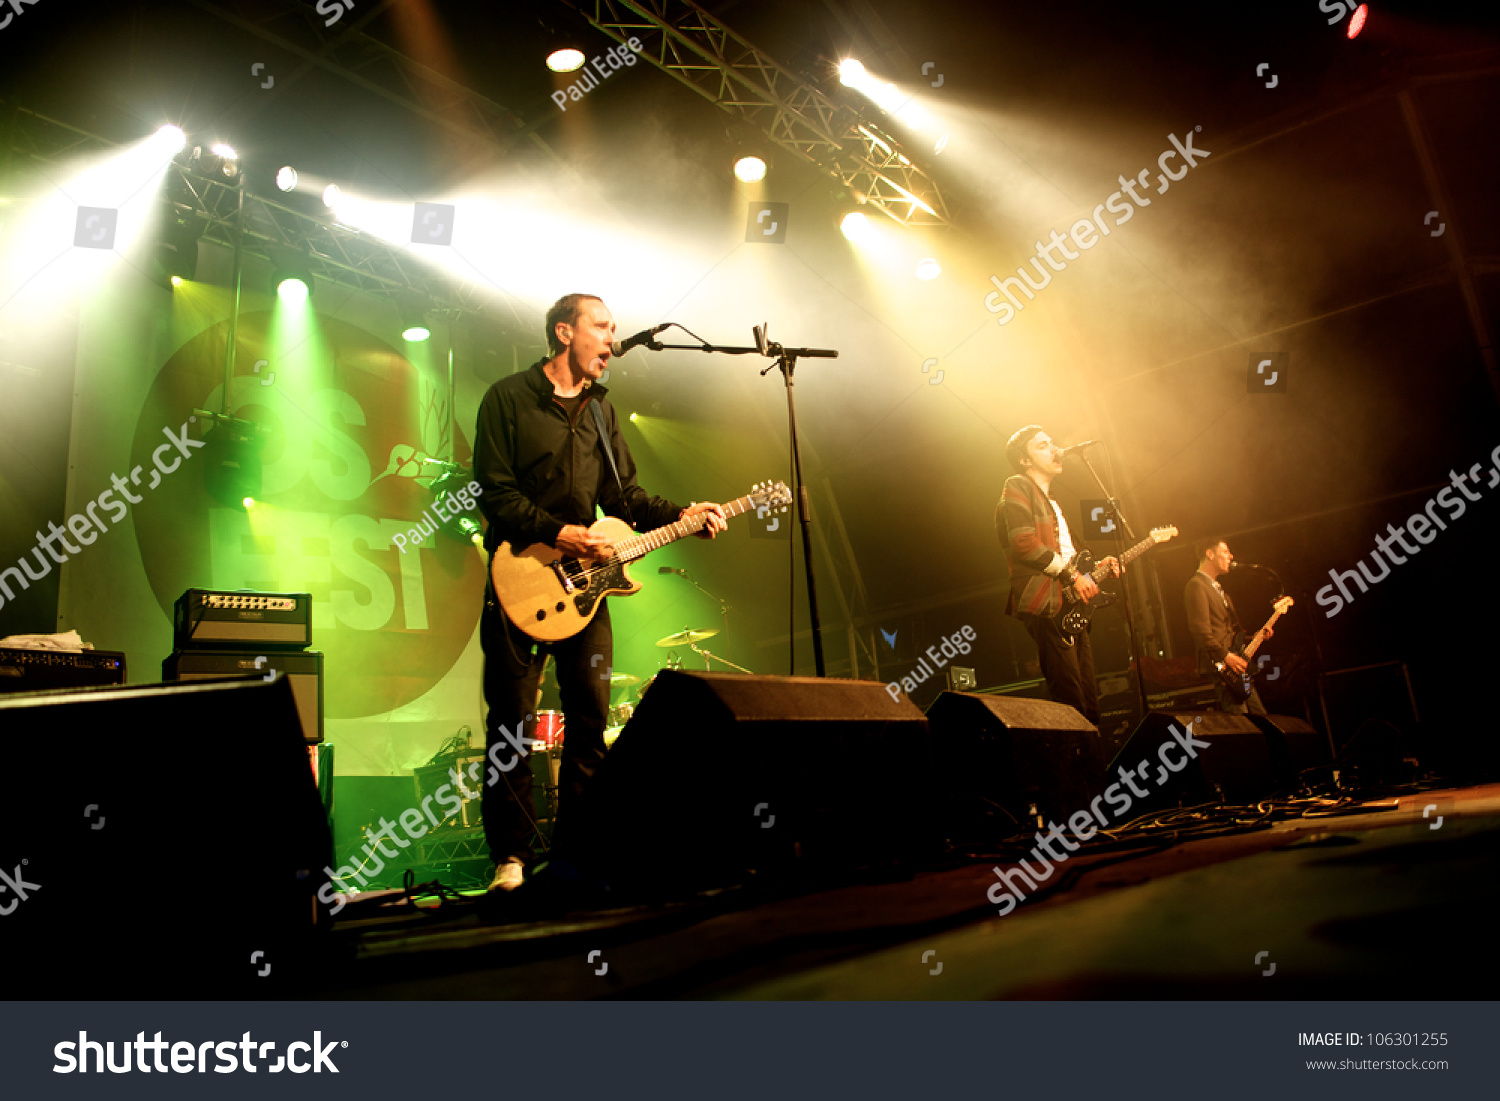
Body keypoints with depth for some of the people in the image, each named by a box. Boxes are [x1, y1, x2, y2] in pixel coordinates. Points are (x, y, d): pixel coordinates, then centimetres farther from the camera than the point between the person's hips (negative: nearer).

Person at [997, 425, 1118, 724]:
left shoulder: (1049, 499, 28)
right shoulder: (1018, 487, -1)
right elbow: (1024, 543, -16)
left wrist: (1094, 566, 17)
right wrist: (1072, 576, -15)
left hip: (1070, 606, 10)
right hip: (1045, 603, -10)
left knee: (1089, 697, 7)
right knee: (1071, 699, -14)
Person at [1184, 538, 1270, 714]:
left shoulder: (1217, 587, 23)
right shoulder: (1197, 585, -10)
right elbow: (1201, 630, -21)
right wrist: (1226, 656, -21)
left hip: (1238, 666, 10)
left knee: (1261, 717, 9)